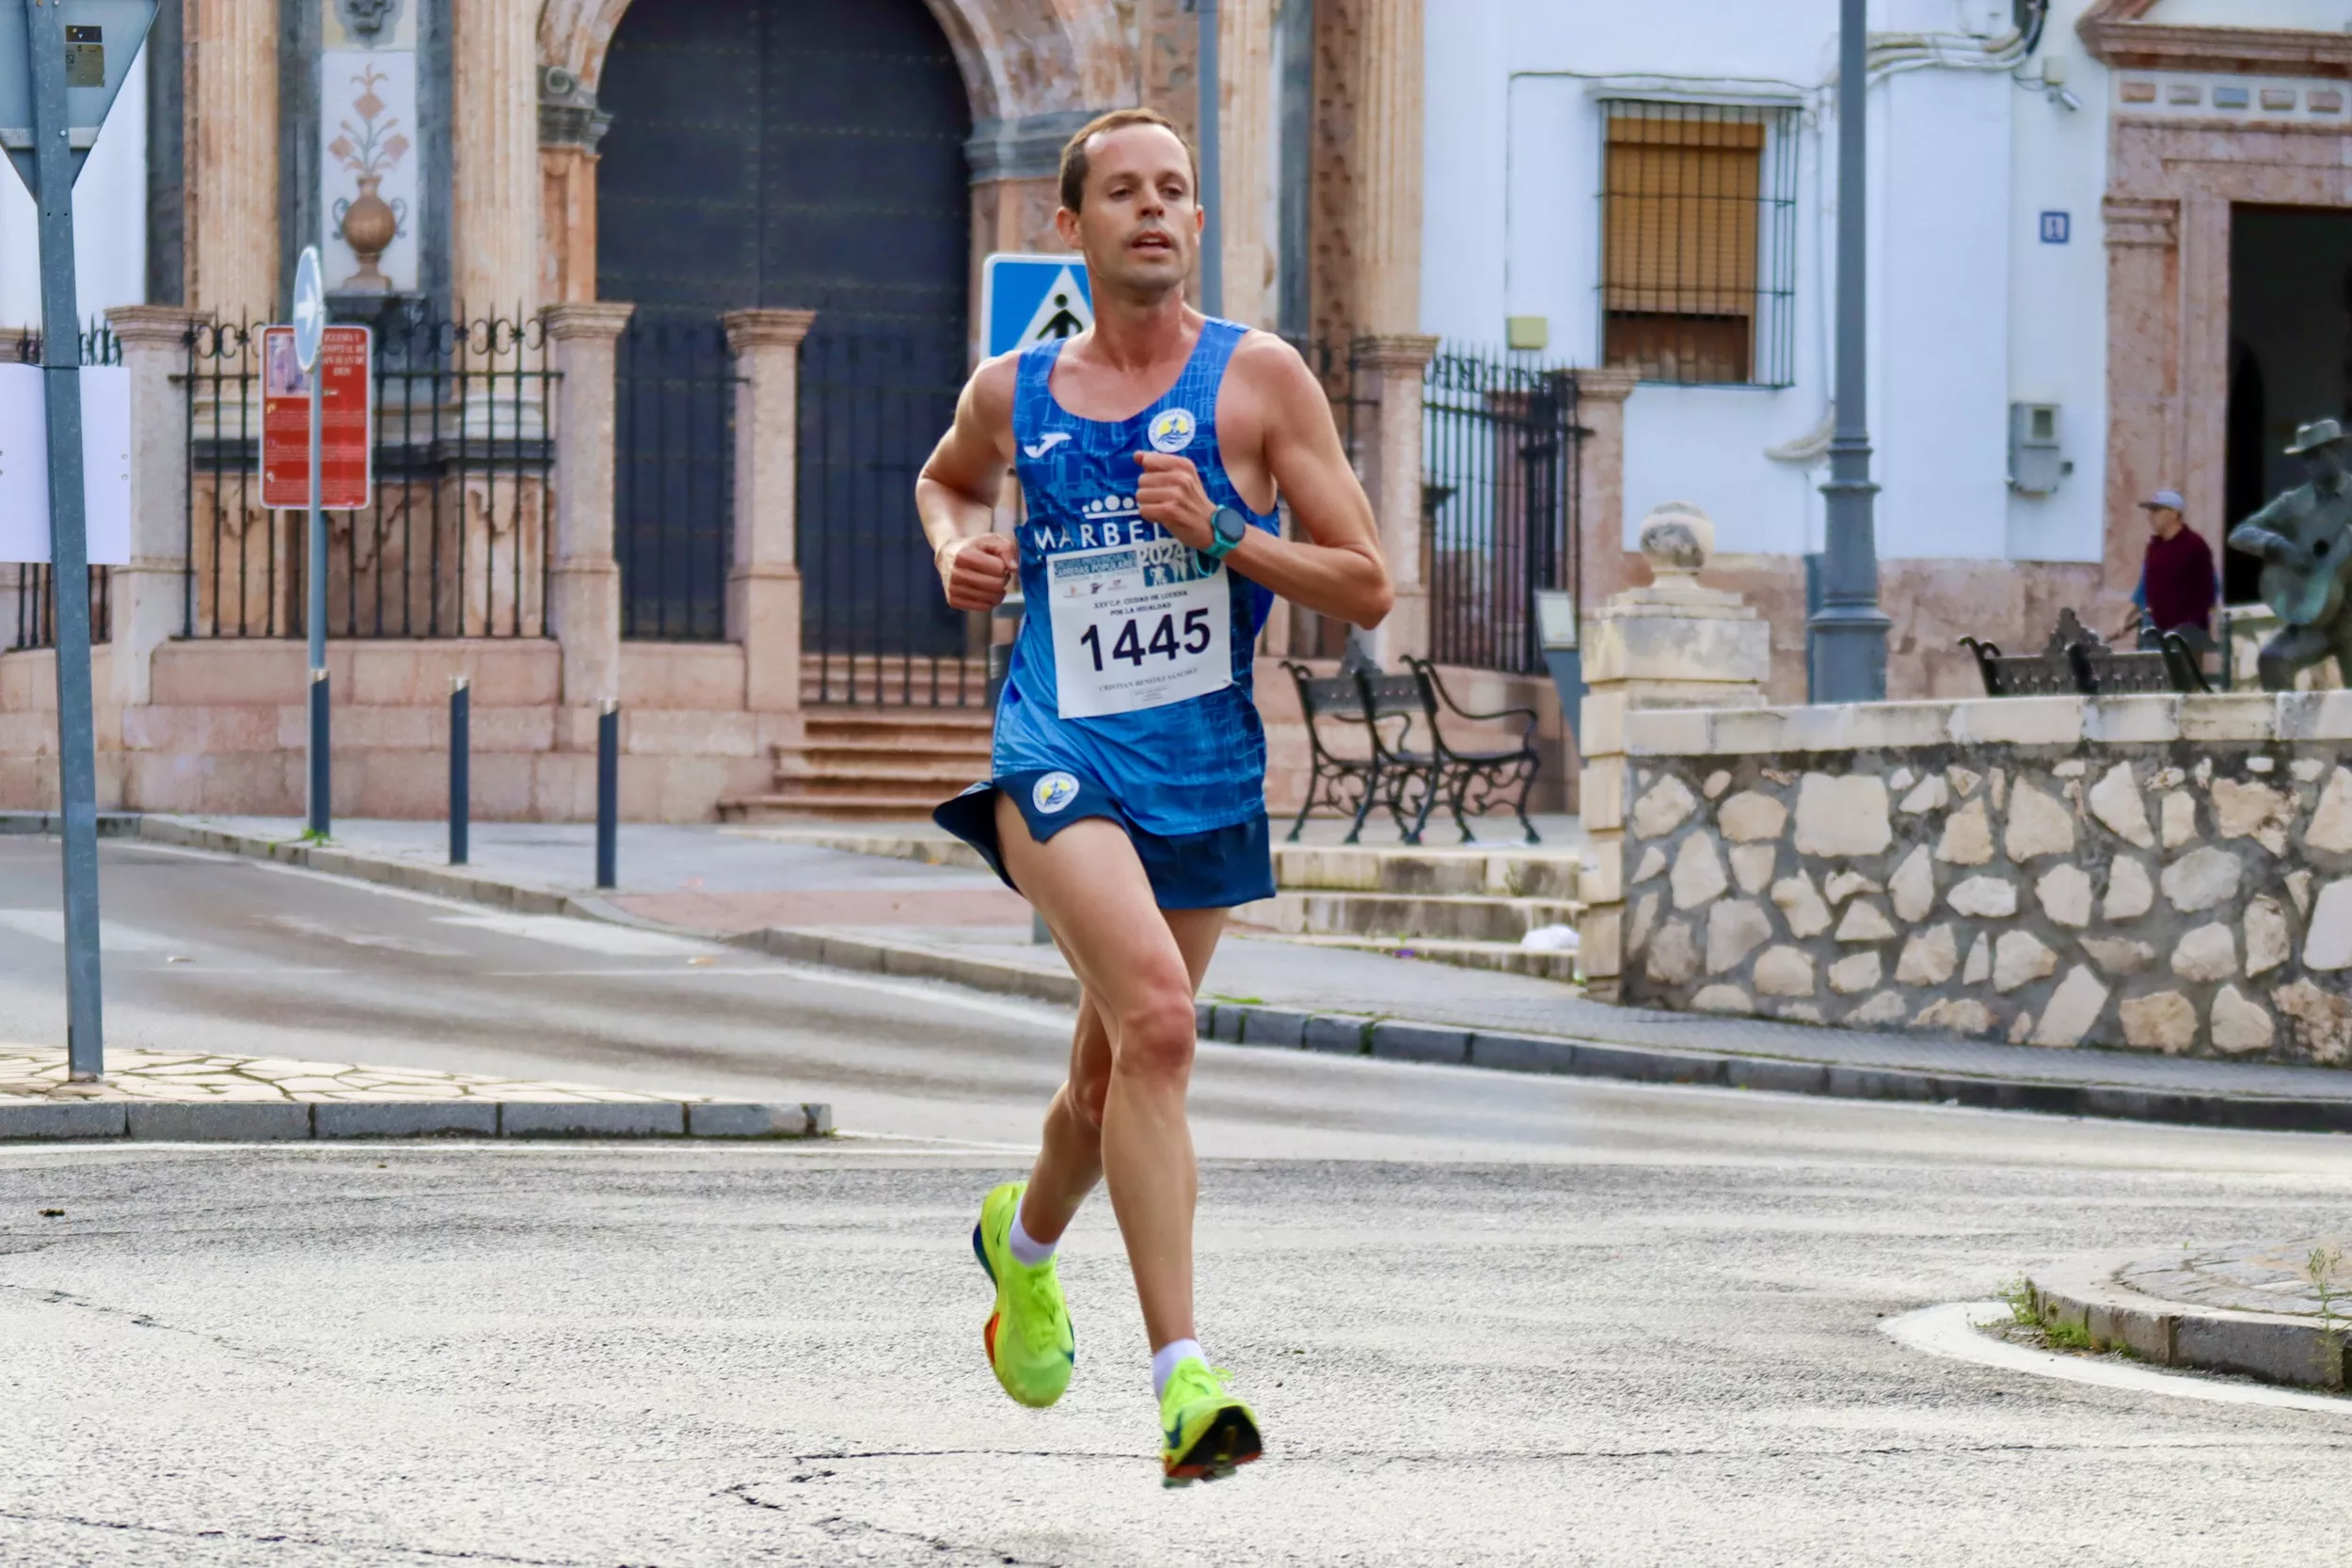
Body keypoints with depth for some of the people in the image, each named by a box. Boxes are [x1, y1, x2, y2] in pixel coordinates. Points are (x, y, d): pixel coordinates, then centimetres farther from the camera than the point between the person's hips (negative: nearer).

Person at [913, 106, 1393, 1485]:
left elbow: (1368, 590, 0)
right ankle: (1184, 1375, -30)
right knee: (1155, 1015, -26)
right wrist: (958, 553, 9)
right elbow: (946, 480, 31)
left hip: (1207, 772, 2)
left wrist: (1221, 535, -14)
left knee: (1114, 1076, 16)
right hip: (1058, 756, -2)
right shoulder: (1013, 393, 6)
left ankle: (1027, 1239, 52)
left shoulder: (1260, 379, 0)